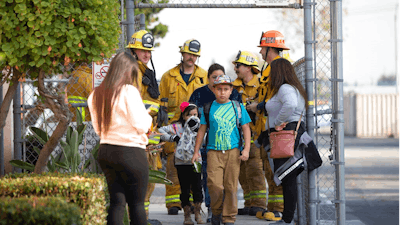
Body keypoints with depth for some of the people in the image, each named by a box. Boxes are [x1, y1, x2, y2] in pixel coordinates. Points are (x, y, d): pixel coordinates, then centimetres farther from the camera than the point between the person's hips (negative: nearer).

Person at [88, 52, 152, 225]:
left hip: (105, 151, 6)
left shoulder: (96, 95, 8)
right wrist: (148, 117, 6)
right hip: (131, 152, -6)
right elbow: (141, 125, -14)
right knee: (137, 203, 2)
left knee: (116, 201, 8)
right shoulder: (129, 91, -13)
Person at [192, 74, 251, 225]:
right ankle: (216, 212, 12)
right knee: (215, 185, -12)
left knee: (231, 186, -1)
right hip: (214, 151, 0)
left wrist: (246, 149, -1)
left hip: (233, 151, 0)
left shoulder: (237, 107, 9)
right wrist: (196, 151, 11)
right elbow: (202, 130, 13)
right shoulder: (209, 108, 9)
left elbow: (246, 128, 9)